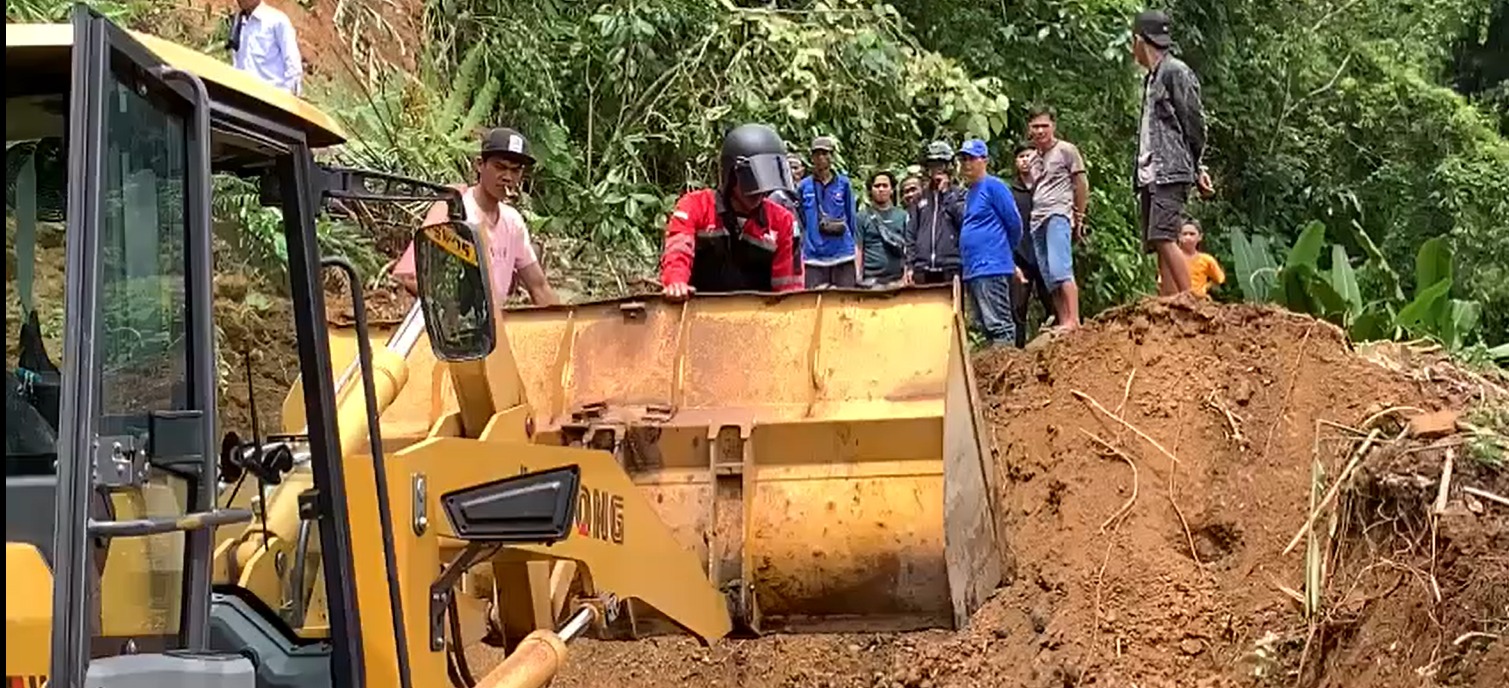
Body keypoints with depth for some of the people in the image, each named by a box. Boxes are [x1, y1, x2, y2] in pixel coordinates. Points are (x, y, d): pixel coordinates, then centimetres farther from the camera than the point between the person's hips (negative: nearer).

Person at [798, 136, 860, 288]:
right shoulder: (804, 187, 6)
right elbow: (800, 223, 12)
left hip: (843, 254, 0)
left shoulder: (843, 184, 5)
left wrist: (854, 246, 11)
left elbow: (851, 217, 11)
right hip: (814, 256, 0)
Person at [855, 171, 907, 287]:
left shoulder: (902, 216, 10)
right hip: (871, 278, -2)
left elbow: (908, 249, 9)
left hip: (897, 278, 2)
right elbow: (858, 250, 3)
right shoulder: (862, 217, 6)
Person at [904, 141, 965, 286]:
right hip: (923, 270, 3)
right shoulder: (920, 199, 17)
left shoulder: (959, 195, 10)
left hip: (951, 269, -3)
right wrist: (909, 266, 5)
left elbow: (964, 218, -9)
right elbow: (910, 234, 14)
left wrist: (946, 192, -2)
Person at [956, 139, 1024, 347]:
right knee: (983, 325, 11)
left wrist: (1004, 249, 7)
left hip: (991, 267, -9)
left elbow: (1014, 223, -6)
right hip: (971, 269, 9)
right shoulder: (968, 193, 19)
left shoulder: (993, 186, -6)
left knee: (997, 323, -11)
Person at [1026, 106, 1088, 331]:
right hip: (1037, 220, 7)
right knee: (1050, 278, 4)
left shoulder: (1066, 150, 2)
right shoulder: (1034, 159, 20)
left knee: (1060, 270, -21)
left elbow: (1082, 186, 3)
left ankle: (1073, 320, -26)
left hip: (1058, 216, -7)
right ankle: (1062, 322, 5)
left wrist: (1079, 218, 3)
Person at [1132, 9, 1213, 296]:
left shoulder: (1176, 72, -4)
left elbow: (1194, 122, -7)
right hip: (1150, 175, 9)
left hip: (1170, 173, -9)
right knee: (1159, 244, 4)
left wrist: (1197, 167, -4)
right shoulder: (1152, 78, 22)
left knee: (1164, 238, -20)